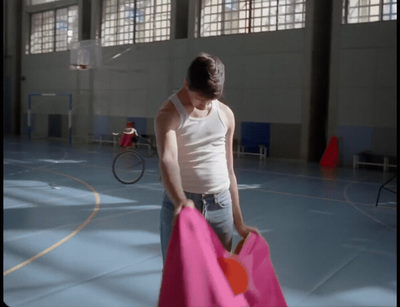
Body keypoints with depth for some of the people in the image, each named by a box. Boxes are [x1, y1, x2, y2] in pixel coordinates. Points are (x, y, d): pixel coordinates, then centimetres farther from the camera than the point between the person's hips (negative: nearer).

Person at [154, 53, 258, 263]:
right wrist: (181, 202, -45)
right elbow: (167, 160, -26)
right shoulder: (168, 114, -7)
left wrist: (238, 222, 14)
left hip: (221, 205, 4)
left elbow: (228, 169, 13)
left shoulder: (226, 114, 7)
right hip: (180, 204, -3)